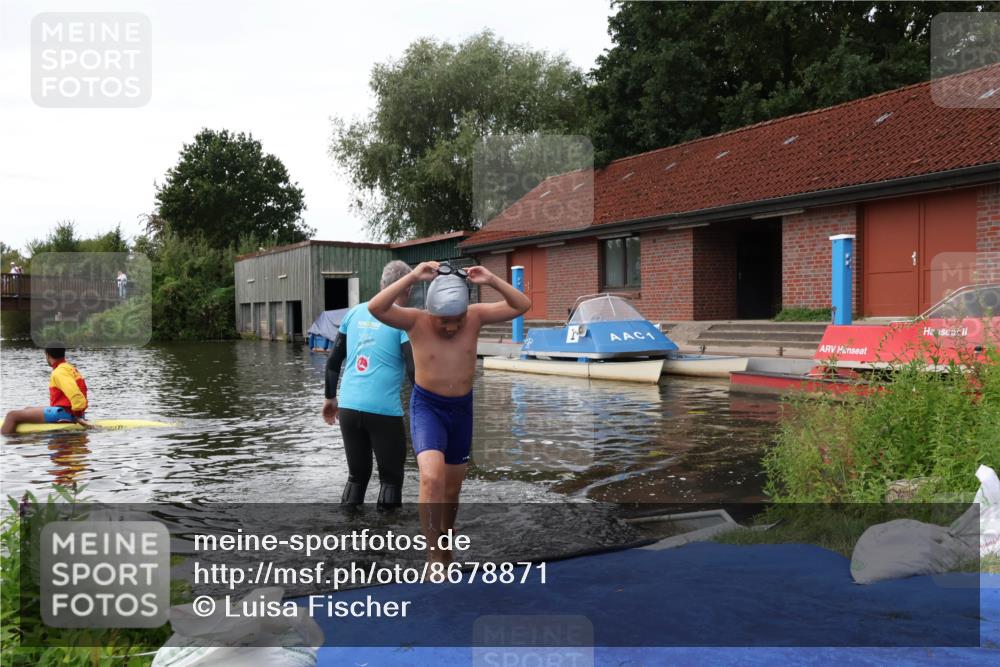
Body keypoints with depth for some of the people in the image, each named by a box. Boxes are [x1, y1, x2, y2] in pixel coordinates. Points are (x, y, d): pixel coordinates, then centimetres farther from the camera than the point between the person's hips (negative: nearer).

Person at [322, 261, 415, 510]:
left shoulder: (355, 312, 11)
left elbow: (333, 361, 15)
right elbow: (414, 369, -13)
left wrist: (330, 398, 25)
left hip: (348, 407, 5)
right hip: (384, 410, -5)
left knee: (357, 475, 18)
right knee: (390, 478, 9)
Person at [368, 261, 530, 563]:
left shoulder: (475, 317, -10)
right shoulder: (416, 321, -16)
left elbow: (522, 306, -12)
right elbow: (375, 308, -31)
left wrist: (492, 281, -26)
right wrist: (413, 277, -36)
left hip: (461, 408, 4)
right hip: (427, 407, -4)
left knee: (452, 488, 16)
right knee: (432, 476, -28)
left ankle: (446, 551, 38)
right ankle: (434, 556, -20)